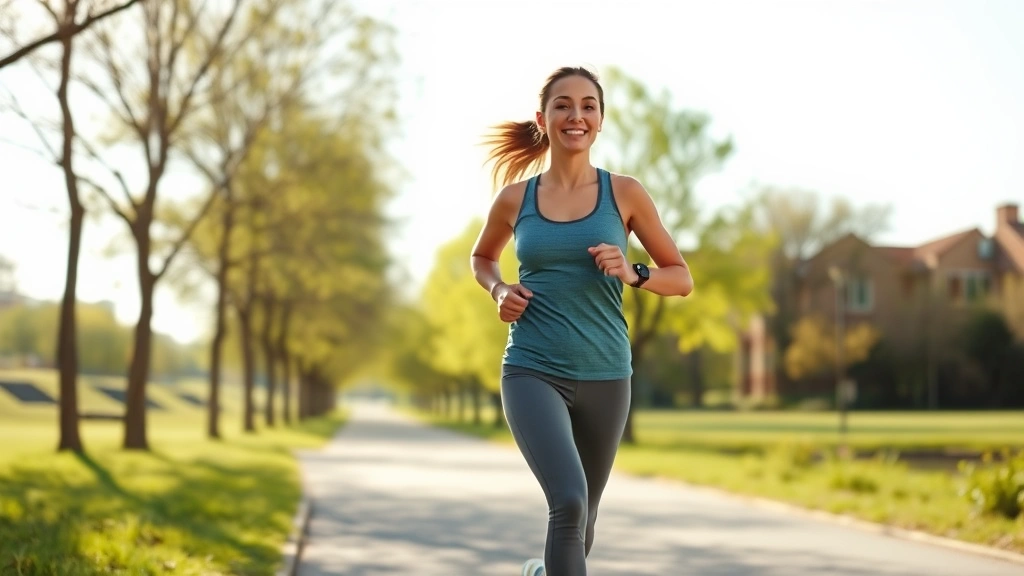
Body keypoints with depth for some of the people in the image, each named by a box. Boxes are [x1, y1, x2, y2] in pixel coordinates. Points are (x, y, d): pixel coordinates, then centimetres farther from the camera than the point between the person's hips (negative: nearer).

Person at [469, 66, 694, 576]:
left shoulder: (624, 193, 0)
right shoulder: (514, 199, 2)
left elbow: (682, 279, 6)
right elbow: (481, 258, 22)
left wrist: (633, 275, -14)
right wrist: (499, 291, 1)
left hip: (604, 377, 2)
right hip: (533, 372, -2)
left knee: (581, 514, 18)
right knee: (569, 501, -26)